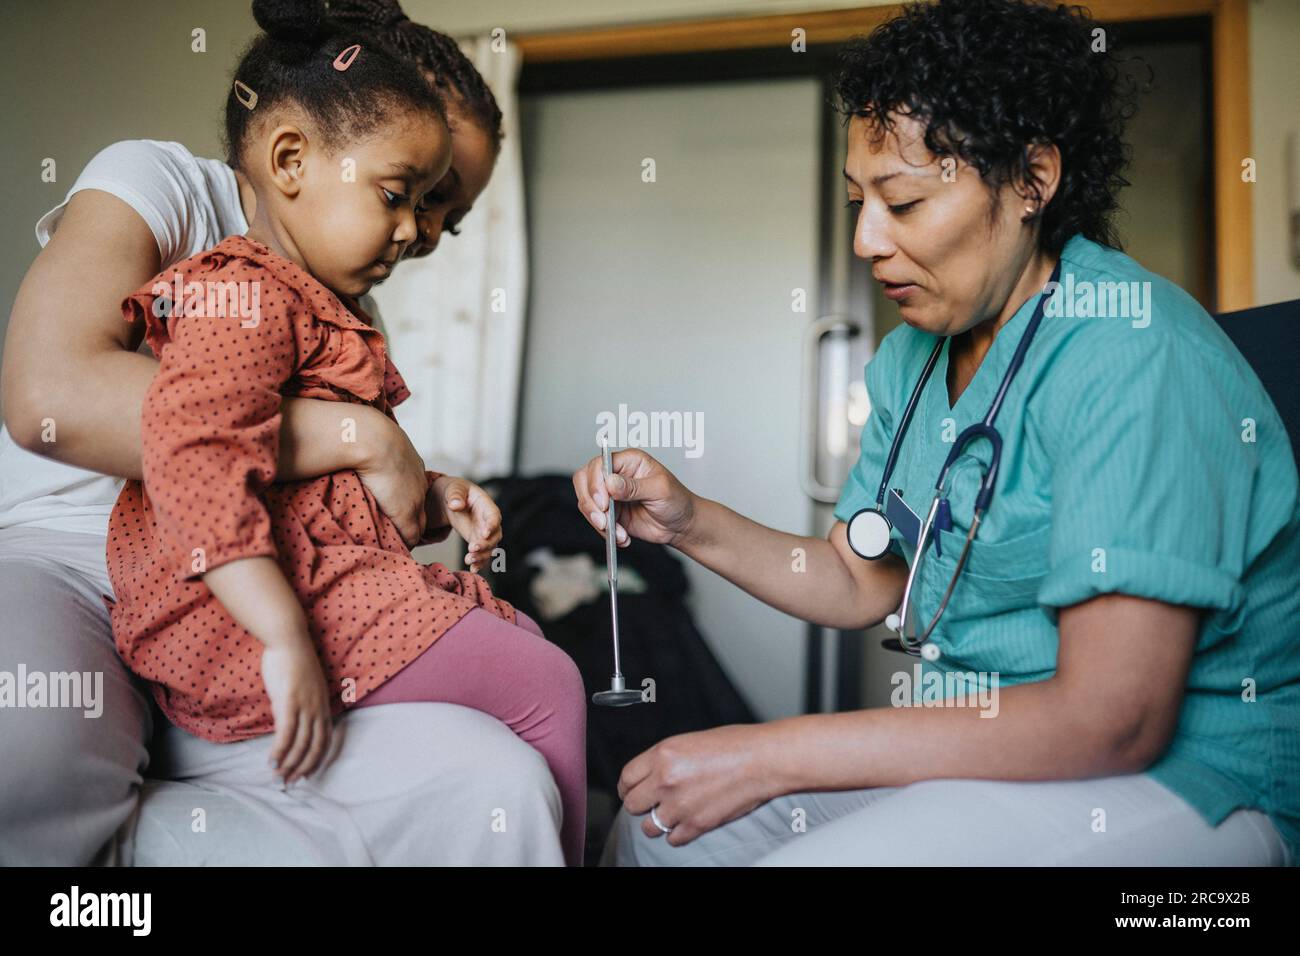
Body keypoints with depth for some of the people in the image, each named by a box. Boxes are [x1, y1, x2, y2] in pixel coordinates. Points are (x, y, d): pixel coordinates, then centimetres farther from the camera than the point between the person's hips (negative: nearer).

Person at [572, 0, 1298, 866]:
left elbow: (1110, 720, -27)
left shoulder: (1134, 356, -23)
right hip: (966, 730, 8)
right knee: (655, 821, 2)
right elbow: (858, 584, 13)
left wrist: (772, 754, -24)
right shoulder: (912, 358, 5)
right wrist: (691, 523, -4)